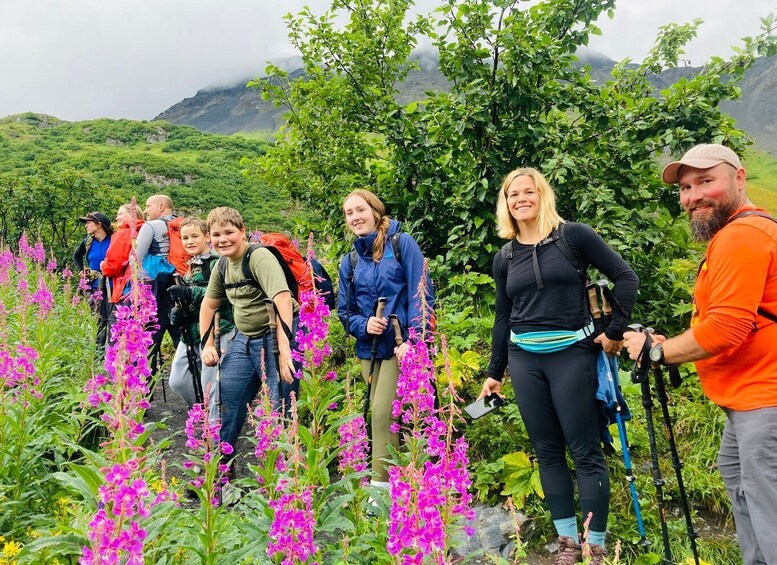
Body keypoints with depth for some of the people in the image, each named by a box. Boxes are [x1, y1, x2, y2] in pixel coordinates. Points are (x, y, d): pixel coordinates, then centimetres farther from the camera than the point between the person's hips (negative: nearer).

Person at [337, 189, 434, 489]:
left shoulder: (402, 244, -4)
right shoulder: (349, 261, 11)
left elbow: (421, 294, -9)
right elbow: (345, 311, 14)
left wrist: (413, 340, -17)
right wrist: (363, 325, -8)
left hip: (401, 345, -5)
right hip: (369, 348, 6)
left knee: (383, 413, -11)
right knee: (380, 416, 9)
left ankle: (381, 483, 0)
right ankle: (392, 479, 21)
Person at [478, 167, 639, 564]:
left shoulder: (573, 236, -4)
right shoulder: (504, 257, 8)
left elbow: (625, 277, -2)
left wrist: (615, 330, -7)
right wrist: (494, 373, 14)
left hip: (573, 353, -4)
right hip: (524, 359, 4)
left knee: (585, 452, 0)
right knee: (547, 452, 9)